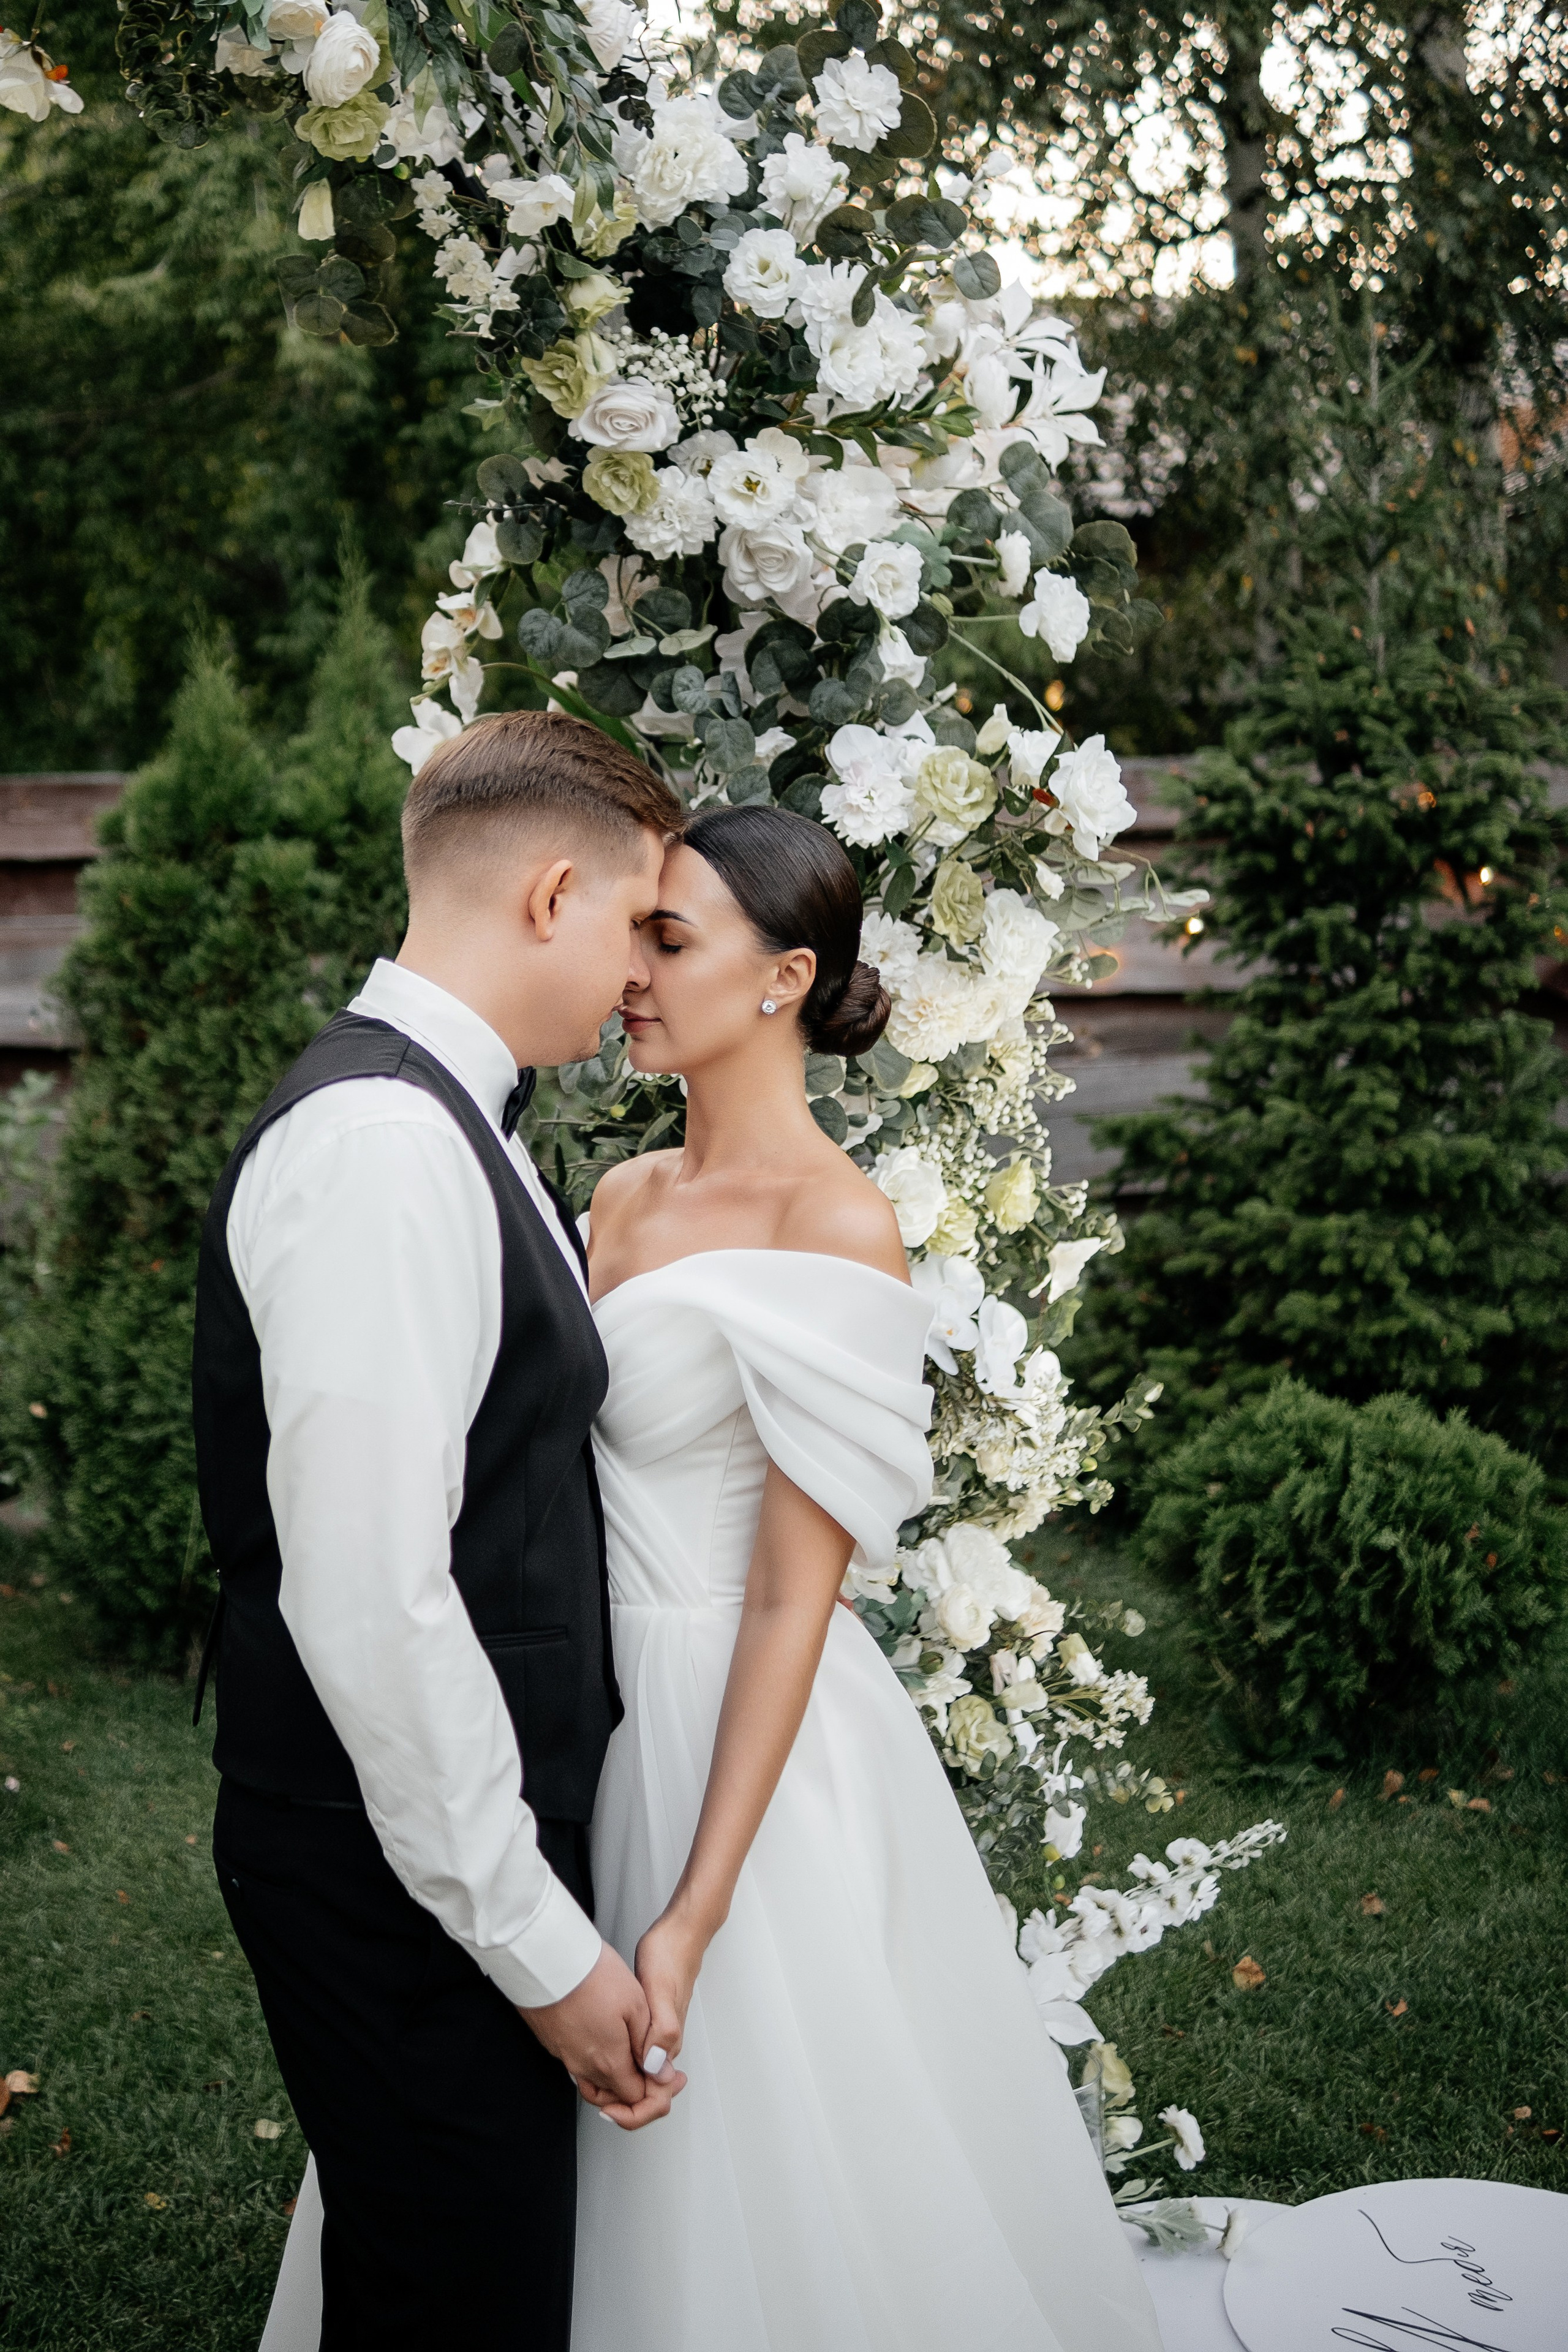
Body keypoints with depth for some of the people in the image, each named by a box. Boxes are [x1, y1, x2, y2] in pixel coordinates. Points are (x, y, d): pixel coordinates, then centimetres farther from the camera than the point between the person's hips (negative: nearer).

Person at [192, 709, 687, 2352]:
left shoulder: (443, 1122, 11)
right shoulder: (384, 1145, -22)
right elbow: (369, 1601, -26)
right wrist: (542, 1944, -18)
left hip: (474, 1839, 9)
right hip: (407, 1888, -9)